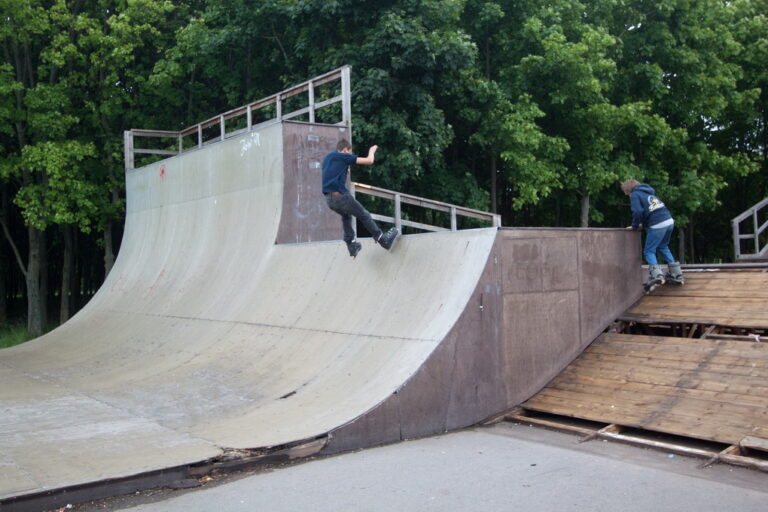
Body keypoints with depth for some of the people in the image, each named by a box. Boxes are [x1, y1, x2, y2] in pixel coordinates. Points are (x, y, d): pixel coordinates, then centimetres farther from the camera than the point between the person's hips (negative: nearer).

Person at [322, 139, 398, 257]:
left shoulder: (327, 157, 21)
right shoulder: (344, 156, -2)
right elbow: (369, 160, -2)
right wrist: (372, 151, 18)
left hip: (328, 198, 7)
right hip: (340, 195, -7)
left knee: (346, 216, 31)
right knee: (364, 216, 7)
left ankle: (351, 245, 26)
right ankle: (383, 240, 16)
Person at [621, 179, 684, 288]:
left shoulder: (635, 195, 2)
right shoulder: (647, 192, 26)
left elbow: (637, 212, -12)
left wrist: (635, 226, 3)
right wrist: (644, 224, 27)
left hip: (658, 225, -8)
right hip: (669, 221, 8)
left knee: (649, 251, 1)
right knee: (663, 247, 25)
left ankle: (656, 274, -19)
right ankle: (676, 274, 28)